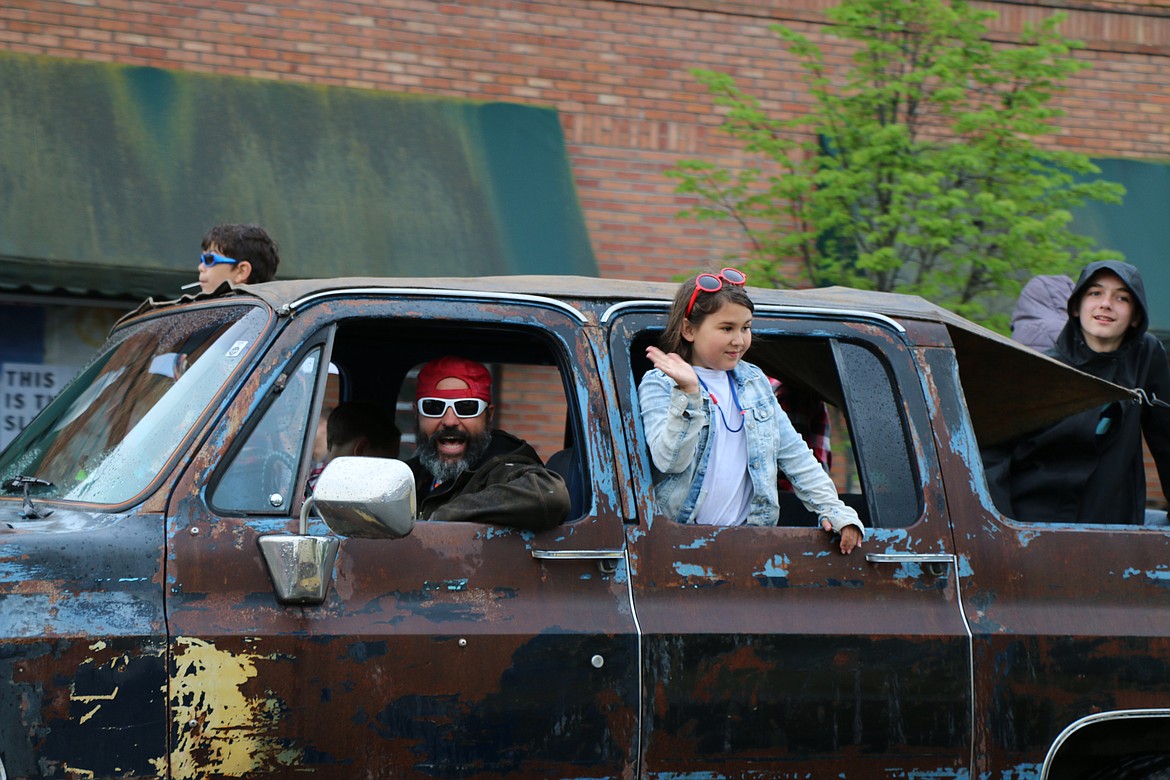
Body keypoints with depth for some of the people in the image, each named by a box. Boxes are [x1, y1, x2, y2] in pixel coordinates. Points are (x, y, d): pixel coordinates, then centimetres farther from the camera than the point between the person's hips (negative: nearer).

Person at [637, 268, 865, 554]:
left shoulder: (755, 382, 17)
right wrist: (688, 394, -22)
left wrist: (835, 511, 12)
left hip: (747, 532, 4)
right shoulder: (658, 385, 1)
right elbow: (669, 461, -13)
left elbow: (795, 455, 20)